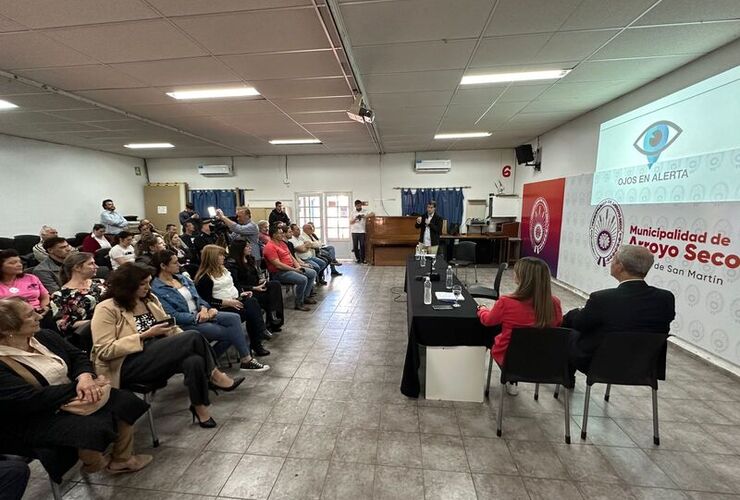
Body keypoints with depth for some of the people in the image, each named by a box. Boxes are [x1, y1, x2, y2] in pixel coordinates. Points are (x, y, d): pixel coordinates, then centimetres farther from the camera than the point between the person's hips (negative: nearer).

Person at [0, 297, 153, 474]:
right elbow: (34, 399, -26)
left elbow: (78, 356, 3)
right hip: (36, 420, -7)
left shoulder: (45, 336, 2)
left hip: (73, 398, 7)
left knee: (124, 401, -9)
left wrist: (85, 377, -18)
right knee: (93, 428, -29)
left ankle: (122, 459, 12)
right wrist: (77, 386, -20)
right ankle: (94, 463, 8)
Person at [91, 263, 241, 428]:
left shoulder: (150, 300, 13)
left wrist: (172, 330, -4)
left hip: (159, 358, 6)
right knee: (193, 337, -26)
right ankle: (213, 374, -7)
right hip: (128, 366, -6)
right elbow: (105, 351, -13)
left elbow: (170, 328, 19)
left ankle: (200, 406, -13)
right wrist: (145, 335, -18)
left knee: (194, 360, -30)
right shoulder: (106, 309, -7)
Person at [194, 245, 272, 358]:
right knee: (250, 312, -27)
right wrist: (227, 302, -21)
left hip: (235, 301, 8)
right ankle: (256, 344, -14)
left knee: (252, 301, -22)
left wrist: (241, 293, 6)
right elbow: (207, 301, -14)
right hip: (222, 307, -8)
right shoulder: (204, 278, -9)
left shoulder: (223, 269, 17)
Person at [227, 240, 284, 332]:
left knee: (275, 284, -20)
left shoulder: (250, 259, 15)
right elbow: (236, 285, -15)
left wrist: (261, 280, -2)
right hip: (246, 292, -7)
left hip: (256, 286, 7)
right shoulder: (232, 263, -10)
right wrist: (254, 288, -21)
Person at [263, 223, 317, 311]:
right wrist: (294, 270, -18)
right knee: (303, 279, -29)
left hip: (291, 268, 10)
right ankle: (299, 303, -12)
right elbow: (278, 265, -22)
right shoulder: (270, 247, -16)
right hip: (279, 273, -10)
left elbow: (291, 256, 19)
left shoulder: (282, 243, 15)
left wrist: (298, 266, 1)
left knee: (313, 273, 8)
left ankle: (306, 297, 14)